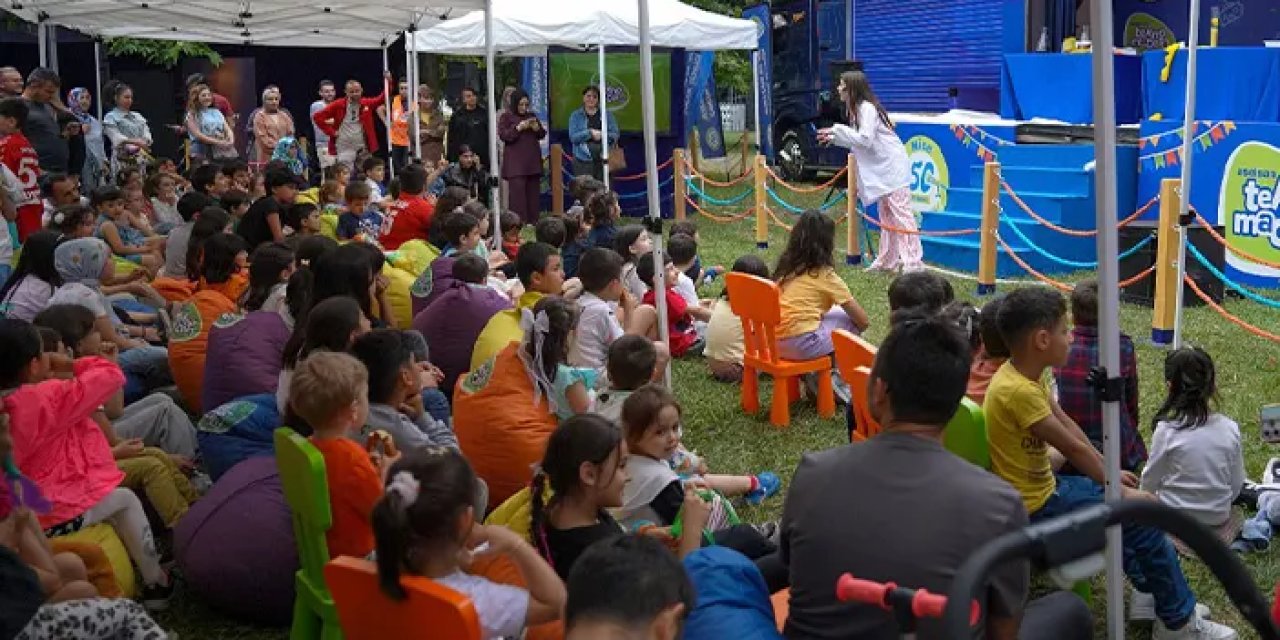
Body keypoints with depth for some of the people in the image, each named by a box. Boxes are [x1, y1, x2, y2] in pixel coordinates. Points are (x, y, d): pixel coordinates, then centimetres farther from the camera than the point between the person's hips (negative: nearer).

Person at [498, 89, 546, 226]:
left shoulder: (532, 116, 16)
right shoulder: (506, 116, 3)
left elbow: (542, 135, 18)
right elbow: (503, 135, -7)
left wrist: (537, 128, -4)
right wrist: (519, 127, -16)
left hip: (533, 160, 5)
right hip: (515, 161, -5)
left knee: (533, 190, 3)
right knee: (517, 190, -12)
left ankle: (533, 220, 7)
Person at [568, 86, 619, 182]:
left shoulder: (606, 114, 11)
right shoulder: (575, 116, 7)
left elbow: (615, 134, 5)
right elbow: (573, 137, -4)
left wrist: (602, 135, -14)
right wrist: (590, 133, -15)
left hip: (604, 159, 2)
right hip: (584, 160, -2)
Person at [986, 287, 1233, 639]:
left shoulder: (1027, 373, 1)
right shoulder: (1018, 390, -29)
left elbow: (1068, 424, 11)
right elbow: (1072, 448, -21)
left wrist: (1109, 473, 11)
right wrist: (1122, 492, -10)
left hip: (1043, 488, 10)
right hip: (1035, 508, -10)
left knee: (1127, 501, 18)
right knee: (1142, 515, -6)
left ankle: (1155, 592, 29)